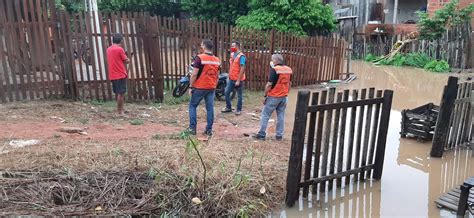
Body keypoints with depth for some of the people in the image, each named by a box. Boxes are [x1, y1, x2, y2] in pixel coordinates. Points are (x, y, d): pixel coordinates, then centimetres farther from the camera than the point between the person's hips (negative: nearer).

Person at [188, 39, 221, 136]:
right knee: (210, 108, 8)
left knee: (193, 106, 11)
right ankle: (209, 130, 11)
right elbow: (217, 76, 12)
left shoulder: (200, 58, -12)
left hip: (199, 88, -4)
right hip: (211, 88, 5)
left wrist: (191, 87, -6)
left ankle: (192, 128, 10)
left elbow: (194, 74, -14)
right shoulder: (217, 60, 6)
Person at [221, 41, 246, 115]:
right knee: (227, 92, 8)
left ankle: (239, 110, 16)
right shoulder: (232, 54, 11)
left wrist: (238, 80, -21)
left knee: (239, 95, 4)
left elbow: (242, 69, -19)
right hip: (231, 79, 8)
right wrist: (229, 75, 17)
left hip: (238, 80, -8)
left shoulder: (241, 56, -15)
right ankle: (228, 107, 22)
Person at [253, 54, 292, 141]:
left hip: (273, 97, -6)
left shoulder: (274, 69, -16)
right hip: (284, 97, 6)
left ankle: (261, 134, 8)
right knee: (281, 116, 12)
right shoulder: (289, 69, 5)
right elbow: (289, 83, 12)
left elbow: (269, 84, -18)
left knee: (265, 115, 4)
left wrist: (265, 95, -9)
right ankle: (279, 135, 16)